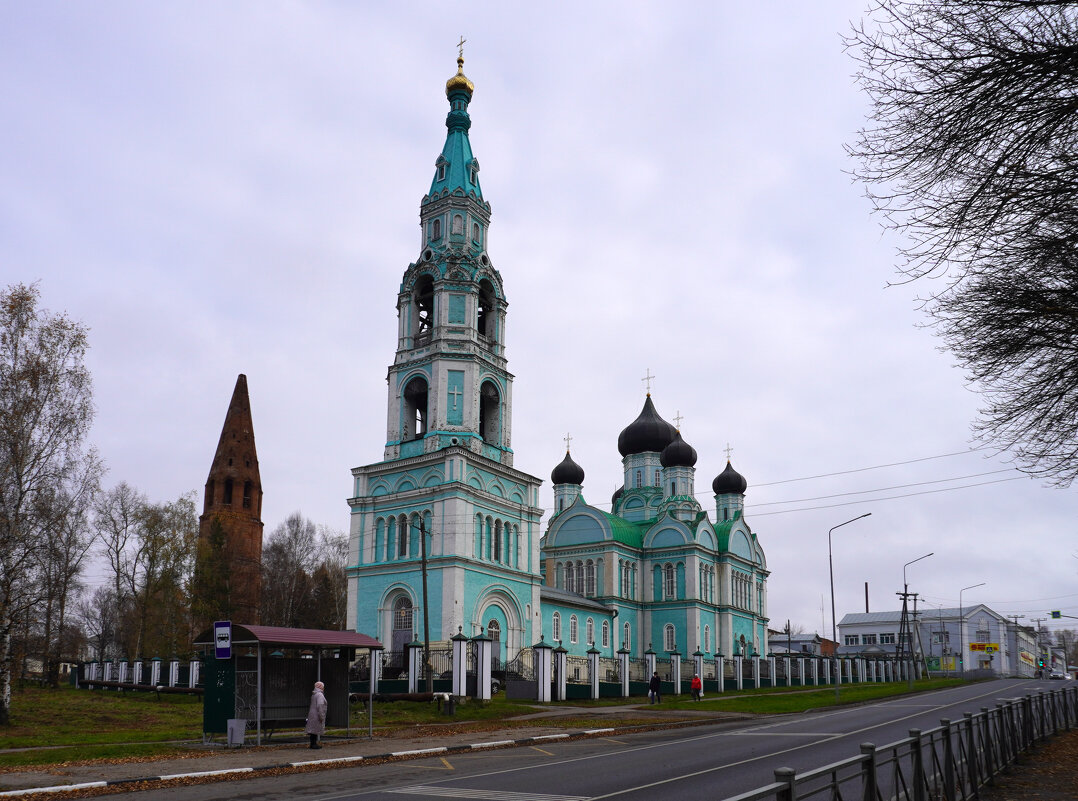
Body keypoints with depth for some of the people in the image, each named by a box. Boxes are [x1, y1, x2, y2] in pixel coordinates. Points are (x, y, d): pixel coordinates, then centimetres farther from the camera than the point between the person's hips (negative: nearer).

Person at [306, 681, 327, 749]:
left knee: (314, 730, 12)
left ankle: (312, 744, 16)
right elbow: (320, 705, -24)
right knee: (316, 730, -6)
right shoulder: (320, 695, -15)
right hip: (317, 715, -10)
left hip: (313, 714, 10)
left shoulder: (314, 694, 16)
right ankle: (314, 744, -4)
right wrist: (321, 716, -23)